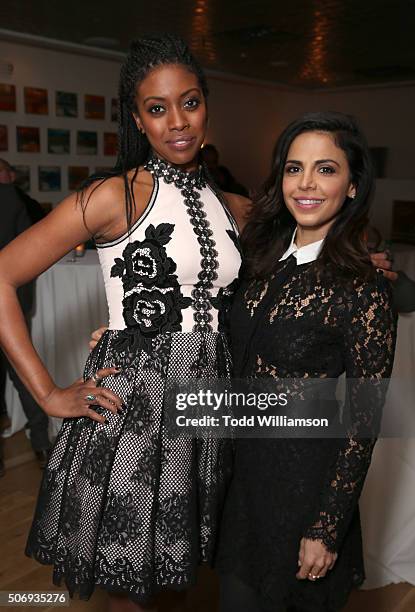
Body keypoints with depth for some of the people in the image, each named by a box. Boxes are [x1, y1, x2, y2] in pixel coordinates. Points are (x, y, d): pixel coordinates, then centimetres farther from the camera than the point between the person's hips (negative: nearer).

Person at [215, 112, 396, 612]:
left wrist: (326, 530, -12)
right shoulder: (265, 257, -2)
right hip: (242, 462, 6)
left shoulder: (362, 288, -20)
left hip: (304, 478, -5)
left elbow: (364, 422, -16)